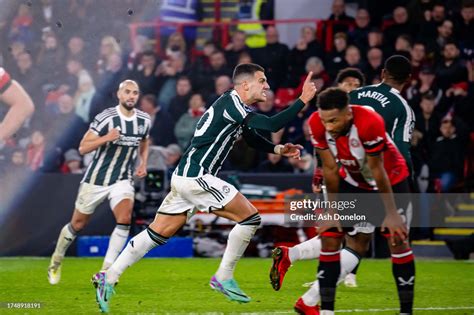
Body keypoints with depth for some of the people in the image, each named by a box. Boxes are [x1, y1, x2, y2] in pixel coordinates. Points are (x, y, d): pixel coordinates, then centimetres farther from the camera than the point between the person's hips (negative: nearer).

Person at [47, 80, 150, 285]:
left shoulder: (144, 120, 1)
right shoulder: (106, 118, -15)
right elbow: (83, 148, -16)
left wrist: (143, 163, 5)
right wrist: (106, 138, -30)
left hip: (122, 180, 3)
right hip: (96, 179, -3)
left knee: (125, 218, -22)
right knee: (77, 224, 9)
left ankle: (105, 272, -16)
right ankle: (55, 262, 34)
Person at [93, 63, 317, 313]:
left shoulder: (235, 105, 16)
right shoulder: (231, 103, -13)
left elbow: (252, 138, 30)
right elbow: (272, 124, -23)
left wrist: (278, 149, 13)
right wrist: (303, 100, -18)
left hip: (186, 177, 10)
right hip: (196, 177, -10)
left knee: (157, 234, 10)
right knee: (250, 217, -7)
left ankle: (109, 277, 10)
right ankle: (223, 278, 0)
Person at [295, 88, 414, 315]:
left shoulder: (369, 123, -37)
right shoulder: (317, 125, -24)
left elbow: (377, 171, -27)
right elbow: (330, 169, -13)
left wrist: (391, 213, -18)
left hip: (391, 180, -4)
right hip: (352, 181, 4)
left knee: (397, 241, -10)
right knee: (330, 236, -4)